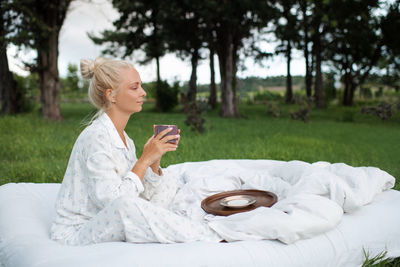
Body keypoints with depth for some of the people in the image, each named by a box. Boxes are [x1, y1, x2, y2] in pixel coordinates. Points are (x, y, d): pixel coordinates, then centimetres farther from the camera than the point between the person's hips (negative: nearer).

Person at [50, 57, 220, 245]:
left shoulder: (124, 140, 6)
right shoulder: (95, 137, -21)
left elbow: (144, 193, 3)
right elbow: (112, 201, -27)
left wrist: (155, 159, -10)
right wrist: (145, 159, -21)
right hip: (75, 232, -8)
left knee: (168, 182, 8)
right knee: (124, 205, -37)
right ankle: (211, 239, -23)